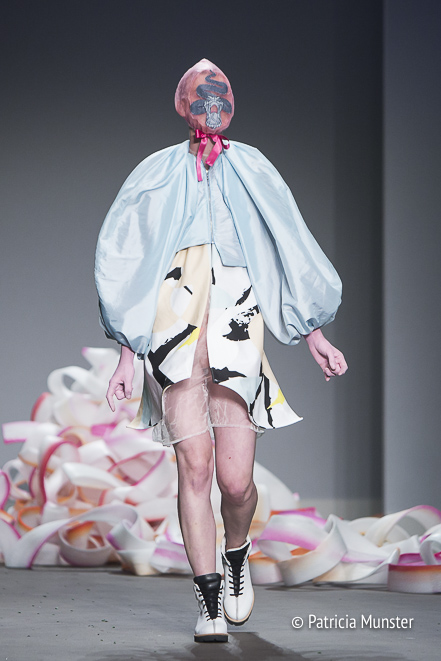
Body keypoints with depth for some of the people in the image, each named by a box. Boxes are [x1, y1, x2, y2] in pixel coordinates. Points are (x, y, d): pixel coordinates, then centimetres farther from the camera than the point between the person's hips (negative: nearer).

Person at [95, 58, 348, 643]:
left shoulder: (254, 173, 18)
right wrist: (127, 355, 8)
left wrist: (313, 336, 15)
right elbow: (130, 272, 14)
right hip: (175, 329, 0)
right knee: (195, 466, -11)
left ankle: (237, 553, 25)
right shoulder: (158, 177, 15)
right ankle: (209, 602, -3)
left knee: (235, 481, -7)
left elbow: (289, 261, 21)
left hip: (237, 329, 1)